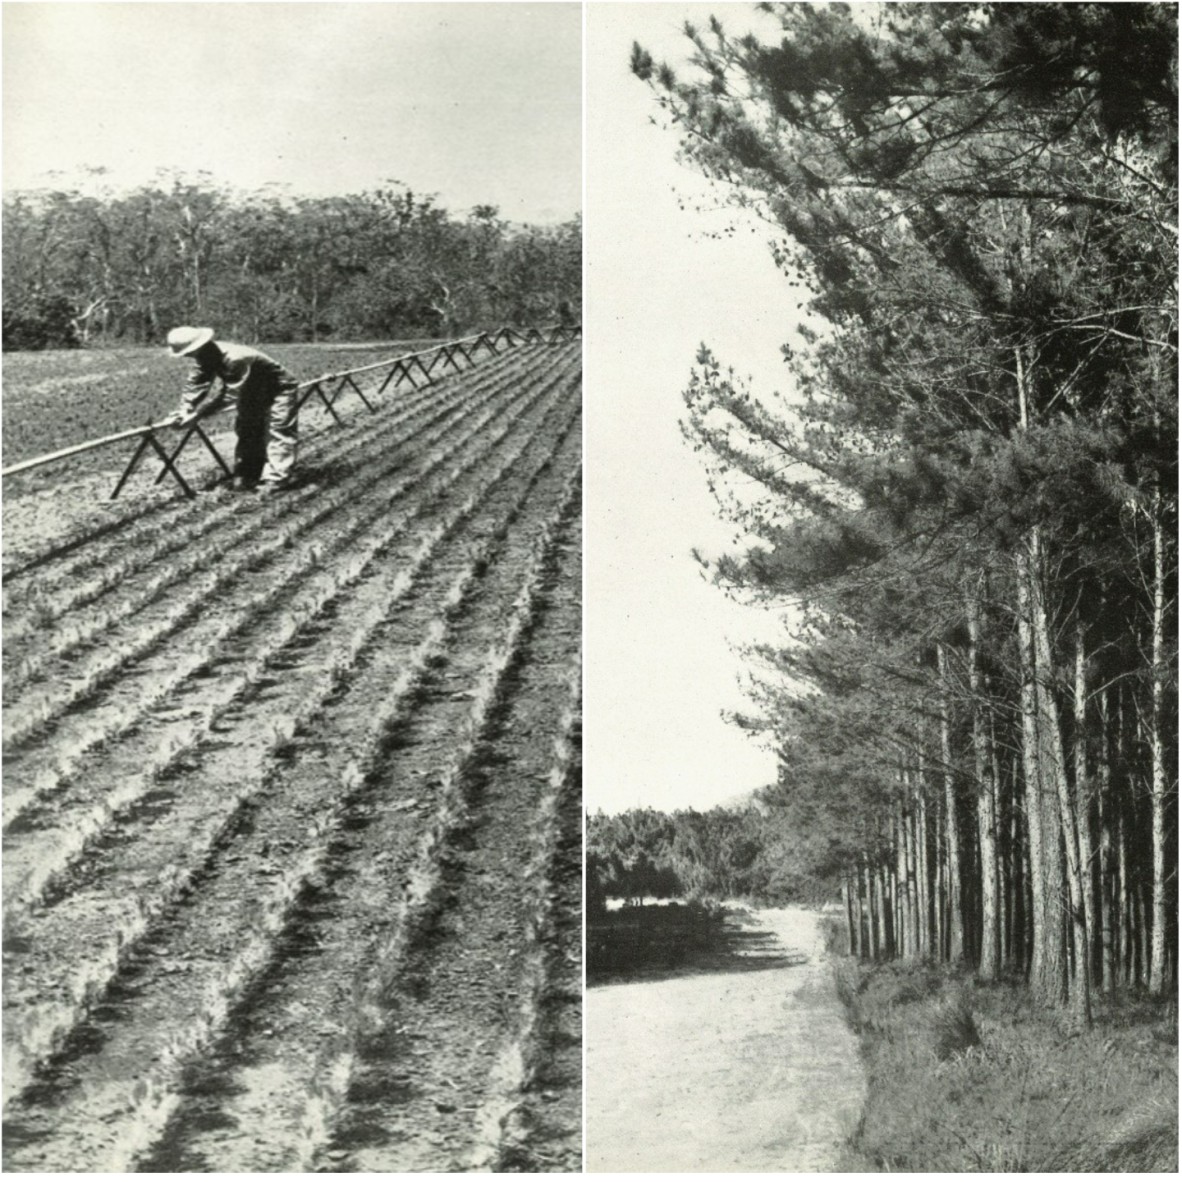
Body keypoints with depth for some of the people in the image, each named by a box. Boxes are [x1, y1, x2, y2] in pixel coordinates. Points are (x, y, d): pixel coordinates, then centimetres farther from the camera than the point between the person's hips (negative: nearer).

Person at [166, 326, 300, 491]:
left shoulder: (234, 359, -41)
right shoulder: (205, 359, -13)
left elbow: (229, 394, -41)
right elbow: (195, 384, -13)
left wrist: (195, 415, -41)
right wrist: (185, 411, -30)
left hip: (279, 390, -9)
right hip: (254, 395, 9)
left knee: (278, 432, -16)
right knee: (247, 430, 11)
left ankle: (277, 479, -19)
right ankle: (246, 476, 18)